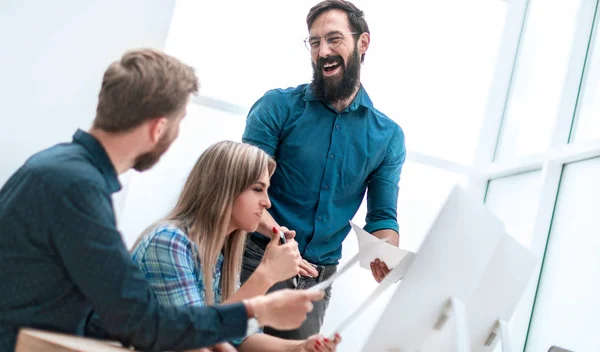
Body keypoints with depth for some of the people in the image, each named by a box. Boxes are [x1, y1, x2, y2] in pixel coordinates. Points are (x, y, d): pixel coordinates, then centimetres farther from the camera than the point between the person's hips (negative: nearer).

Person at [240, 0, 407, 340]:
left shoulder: (388, 136, 4)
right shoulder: (278, 106, -4)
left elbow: (382, 217, 6)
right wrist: (273, 235, -30)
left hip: (318, 275, 3)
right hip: (258, 259, -3)